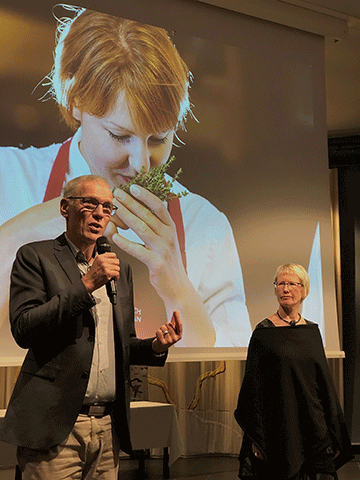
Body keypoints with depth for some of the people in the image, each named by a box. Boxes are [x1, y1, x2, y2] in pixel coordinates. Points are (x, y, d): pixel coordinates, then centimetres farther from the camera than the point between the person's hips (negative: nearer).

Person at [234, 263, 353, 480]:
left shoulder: (312, 331, 8)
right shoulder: (264, 332, -4)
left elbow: (325, 382, 10)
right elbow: (254, 386, -6)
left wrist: (334, 435, 7)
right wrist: (257, 438, -11)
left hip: (313, 426, 4)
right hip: (280, 427, -4)